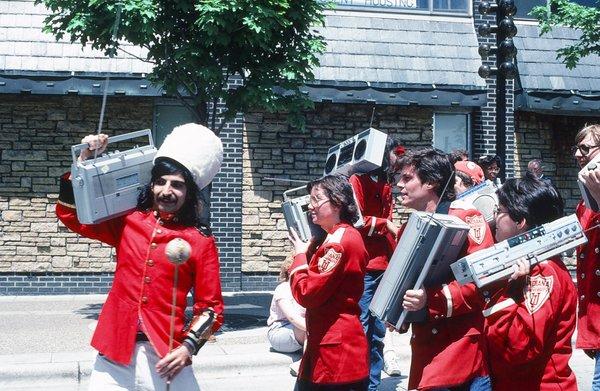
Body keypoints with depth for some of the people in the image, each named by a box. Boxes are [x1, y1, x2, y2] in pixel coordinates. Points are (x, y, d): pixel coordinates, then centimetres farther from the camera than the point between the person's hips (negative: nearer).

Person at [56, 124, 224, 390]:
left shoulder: (201, 242, 1)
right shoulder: (127, 221, 9)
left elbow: (210, 307, 1)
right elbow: (70, 214, 15)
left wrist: (188, 347, -14)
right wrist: (84, 159, 7)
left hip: (165, 358, -2)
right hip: (115, 354, 2)